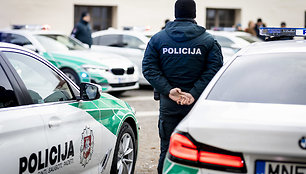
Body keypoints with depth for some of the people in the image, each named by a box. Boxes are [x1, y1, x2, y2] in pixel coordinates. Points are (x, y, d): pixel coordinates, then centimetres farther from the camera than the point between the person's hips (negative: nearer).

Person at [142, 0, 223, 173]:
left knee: (168, 148, 8)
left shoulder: (158, 38, 5)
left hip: (168, 105, 1)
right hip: (198, 104, -1)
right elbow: (214, 68, -9)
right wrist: (194, 93, -13)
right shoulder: (208, 40, 1)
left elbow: (149, 68, -3)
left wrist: (168, 91, -9)